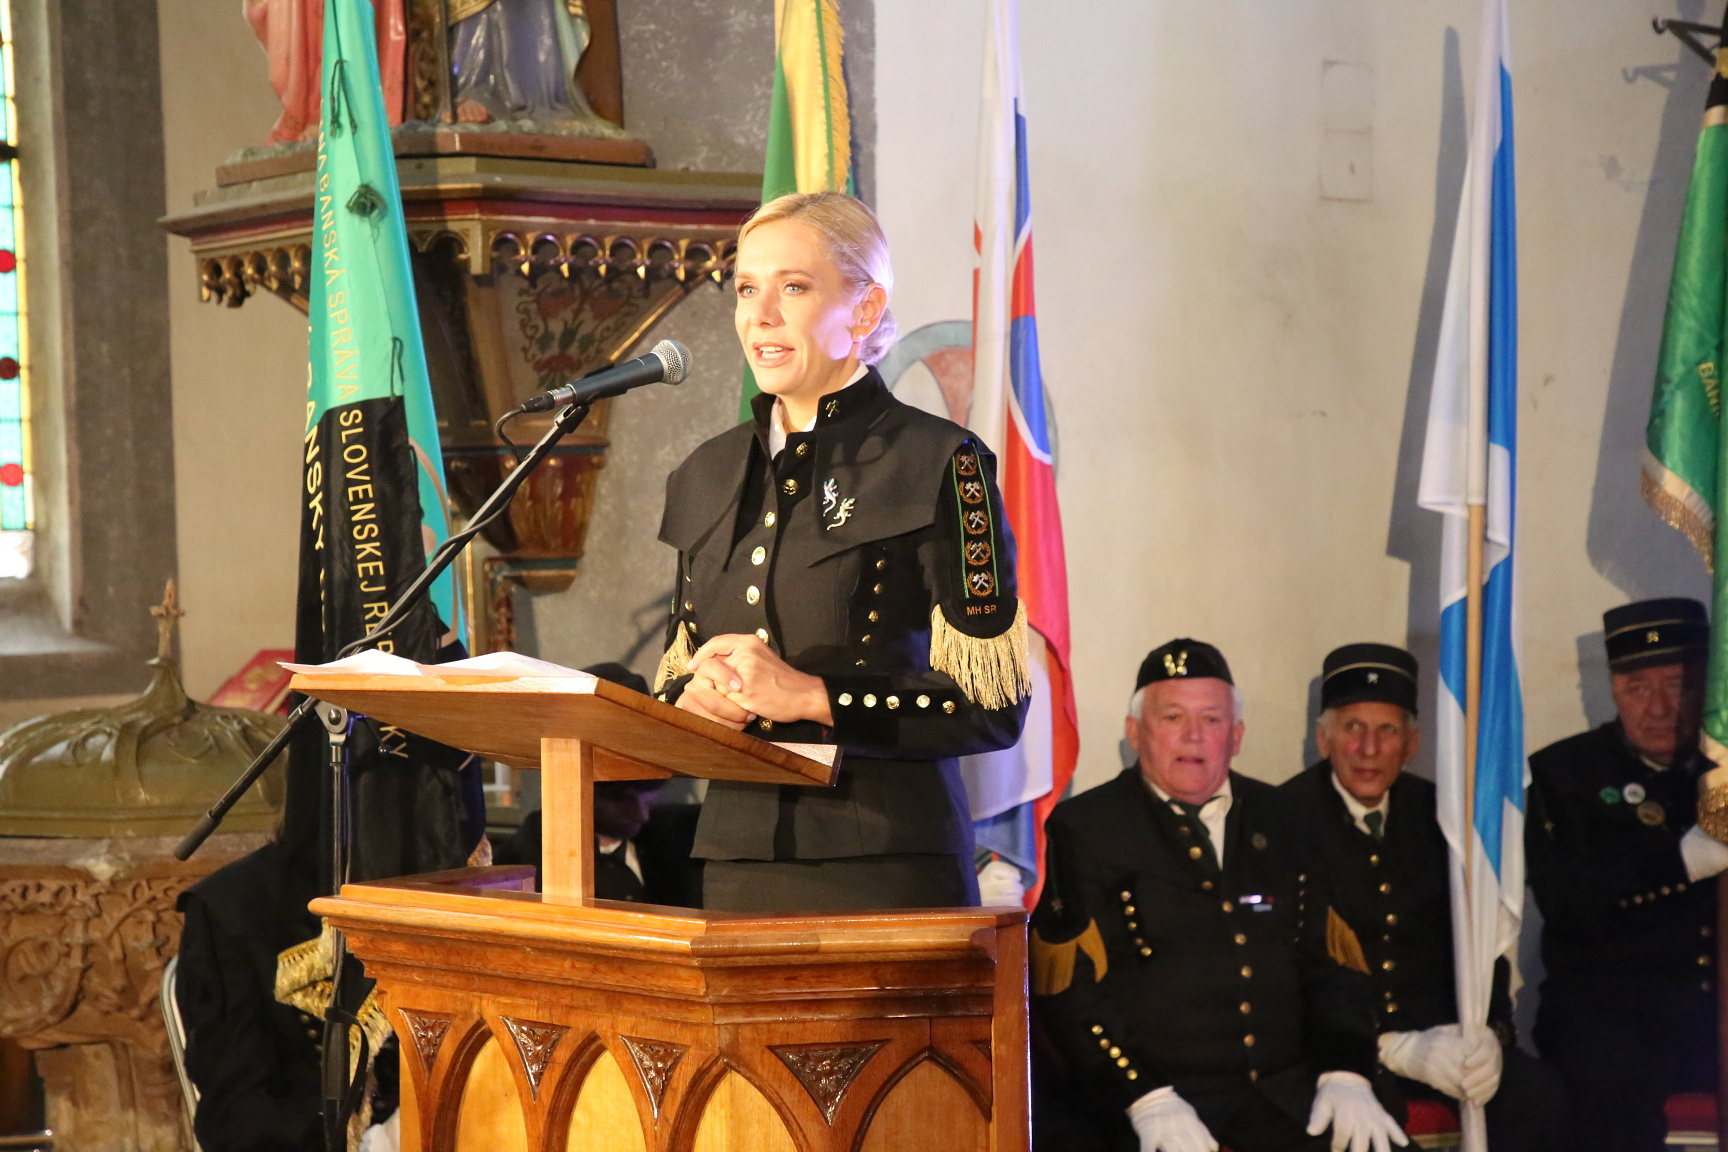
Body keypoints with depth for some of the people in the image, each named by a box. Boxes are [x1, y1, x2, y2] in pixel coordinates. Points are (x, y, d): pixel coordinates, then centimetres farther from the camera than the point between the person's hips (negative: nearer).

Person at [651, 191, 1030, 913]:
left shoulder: (939, 465, -4)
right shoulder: (707, 475, 14)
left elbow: (995, 703, -9)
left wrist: (812, 696, -17)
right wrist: (691, 696, -2)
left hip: (883, 872, -5)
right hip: (735, 868, 5)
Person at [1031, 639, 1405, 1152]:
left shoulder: (1282, 821, 17)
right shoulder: (1083, 829, 5)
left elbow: (1327, 961, 17)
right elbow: (1068, 989, -2)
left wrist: (1346, 1074, -1)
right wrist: (1145, 1101, -15)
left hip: (1287, 1093, 4)